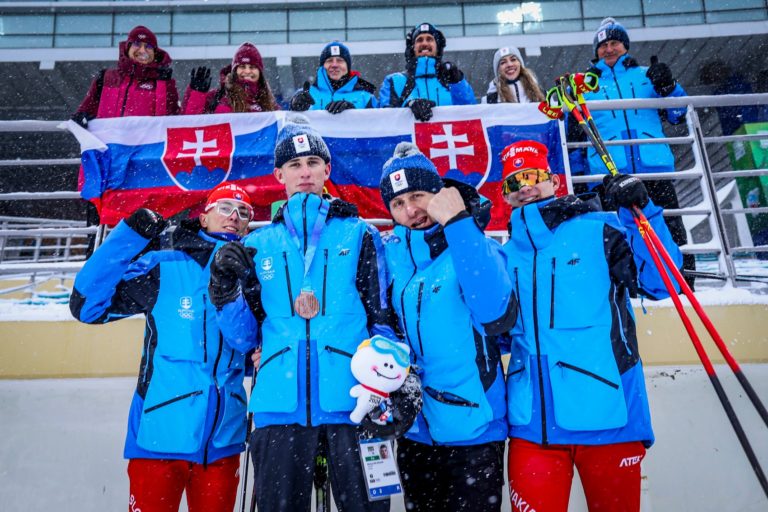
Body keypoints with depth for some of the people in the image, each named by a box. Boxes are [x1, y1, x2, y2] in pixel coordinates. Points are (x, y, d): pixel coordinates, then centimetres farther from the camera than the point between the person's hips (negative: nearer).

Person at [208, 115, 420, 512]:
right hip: (280, 406, 2)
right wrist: (226, 290, -4)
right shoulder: (258, 245, 12)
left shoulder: (359, 235, 8)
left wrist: (398, 383, -5)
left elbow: (383, 319, 6)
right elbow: (245, 337, 11)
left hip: (352, 403, -1)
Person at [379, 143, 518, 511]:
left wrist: (457, 224, -27)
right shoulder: (389, 252, 1)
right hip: (413, 429, 4)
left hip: (473, 427, -4)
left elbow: (497, 317, -27)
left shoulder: (477, 245, -9)